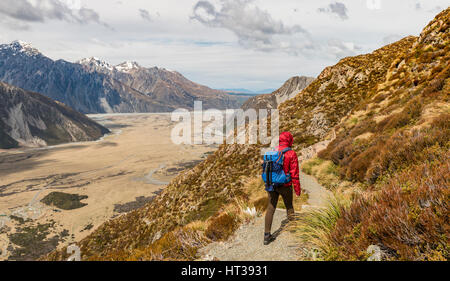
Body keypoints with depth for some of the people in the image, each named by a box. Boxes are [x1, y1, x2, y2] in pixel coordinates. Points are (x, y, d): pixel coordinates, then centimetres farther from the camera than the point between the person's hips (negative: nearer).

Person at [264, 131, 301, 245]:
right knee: (289, 207, 19)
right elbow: (294, 173, -13)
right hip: (285, 186, -3)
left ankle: (267, 235, 4)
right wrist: (297, 189, -4)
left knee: (270, 208, 6)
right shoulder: (291, 154, -12)